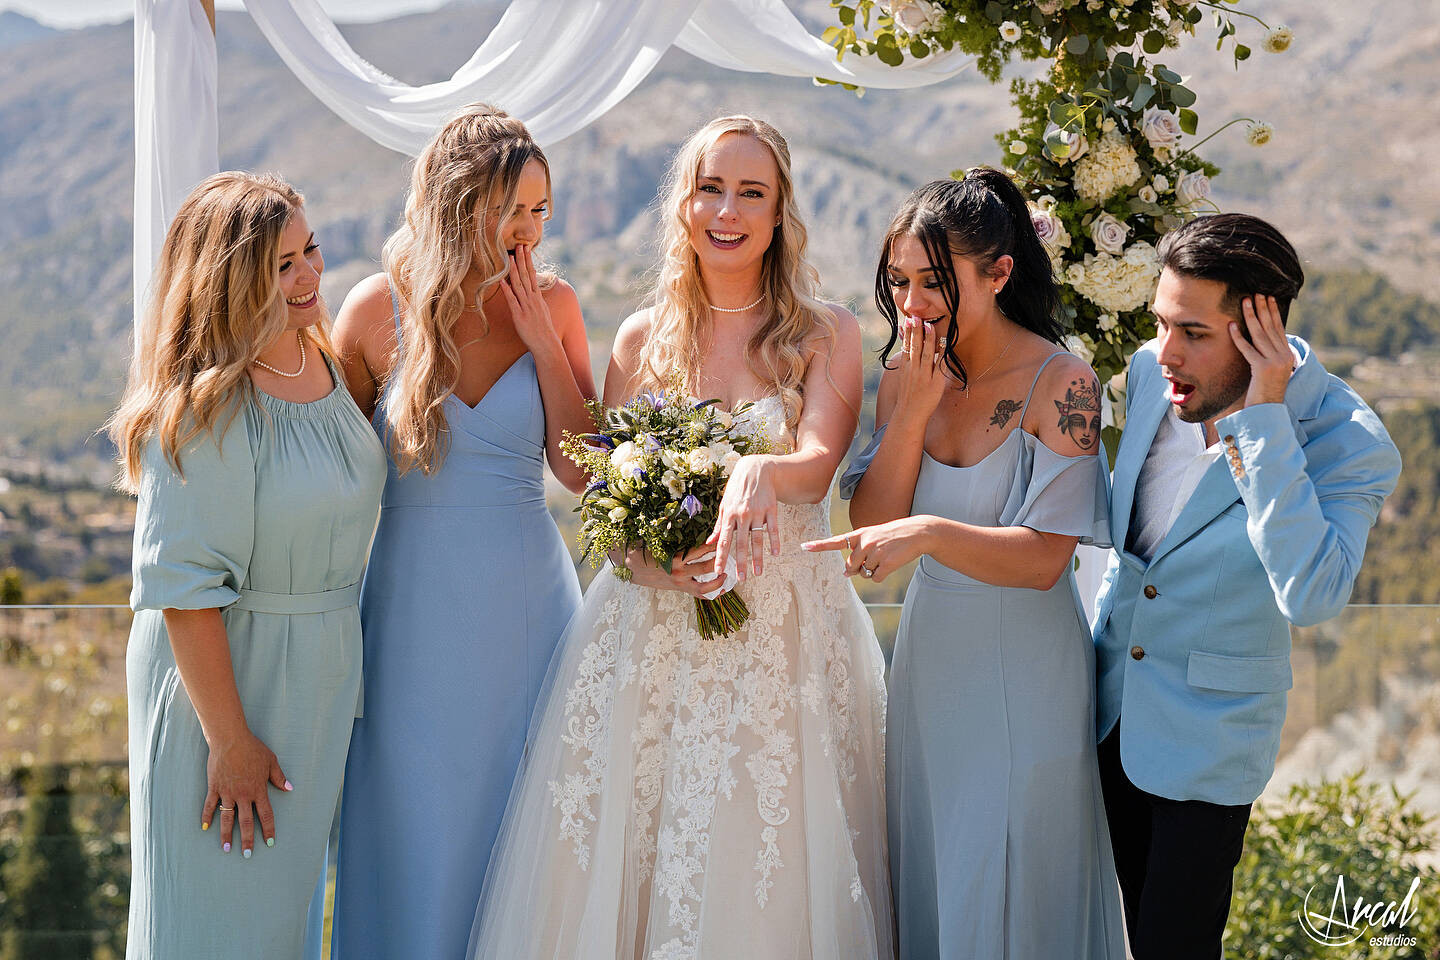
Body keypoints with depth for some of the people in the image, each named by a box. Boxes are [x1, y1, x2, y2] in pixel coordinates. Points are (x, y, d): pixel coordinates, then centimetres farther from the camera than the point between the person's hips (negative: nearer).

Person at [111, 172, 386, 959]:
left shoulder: (319, 358, 2)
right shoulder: (206, 407, -24)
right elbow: (185, 588, -24)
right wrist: (229, 741, -22)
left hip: (319, 674, 8)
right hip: (223, 675, -8)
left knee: (288, 895, 22)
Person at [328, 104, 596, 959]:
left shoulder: (553, 305, 0)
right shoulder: (379, 311, -6)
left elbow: (580, 467, -3)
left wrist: (541, 338, -11)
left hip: (529, 594, 2)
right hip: (415, 599, -1)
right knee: (417, 830, 7)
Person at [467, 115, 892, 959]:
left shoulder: (826, 336, 2)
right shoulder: (642, 340, 9)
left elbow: (818, 465, -14)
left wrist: (761, 472, -36)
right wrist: (647, 555, -13)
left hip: (786, 636, -2)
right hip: (649, 635, 2)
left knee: (765, 879, -2)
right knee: (621, 866, 1)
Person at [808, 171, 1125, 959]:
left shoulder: (1059, 384, -18)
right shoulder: (903, 377, 0)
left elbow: (1043, 559, -22)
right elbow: (872, 523, -6)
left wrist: (928, 531, -36)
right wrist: (916, 407, -16)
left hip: (1023, 668, -5)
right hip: (929, 652, 6)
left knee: (1002, 893, 6)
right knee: (926, 872, 18)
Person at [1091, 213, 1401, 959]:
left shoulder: (1349, 448, -25)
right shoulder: (1152, 372, -8)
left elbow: (1311, 595, -41)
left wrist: (1264, 419, -39)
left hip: (1208, 738, -5)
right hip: (1111, 705, 5)